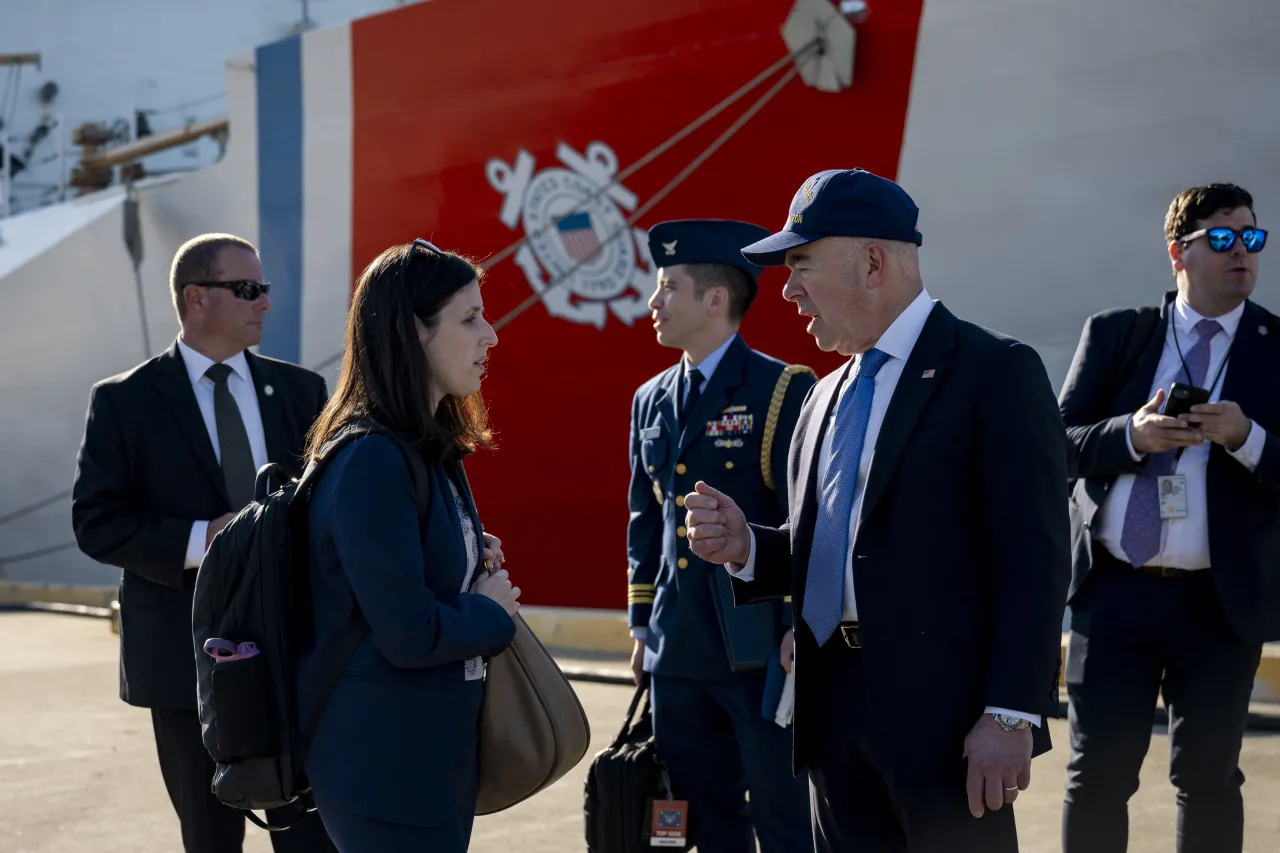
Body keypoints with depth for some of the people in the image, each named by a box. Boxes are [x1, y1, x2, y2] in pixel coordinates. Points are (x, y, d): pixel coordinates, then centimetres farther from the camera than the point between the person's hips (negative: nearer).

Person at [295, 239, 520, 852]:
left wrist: (474, 563, 2)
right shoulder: (370, 461, -21)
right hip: (383, 770, -9)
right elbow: (410, 635, -25)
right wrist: (492, 611, -7)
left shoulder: (432, 449, 9)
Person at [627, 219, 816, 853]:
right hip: (676, 656, 7)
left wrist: (799, 627, -15)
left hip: (762, 652, -6)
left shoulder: (784, 391, -7)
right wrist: (641, 623, 16)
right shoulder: (649, 401, 14)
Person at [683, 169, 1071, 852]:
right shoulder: (825, 399, 17)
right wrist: (746, 548, 1)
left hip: (945, 714, -7)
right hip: (834, 711, 7)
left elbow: (1034, 558, -13)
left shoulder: (995, 372, -6)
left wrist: (1012, 717, -19)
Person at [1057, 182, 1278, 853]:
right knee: (1096, 774, 4)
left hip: (1221, 601, 0)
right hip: (1113, 591, 0)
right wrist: (1130, 436, -15)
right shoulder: (1113, 335, 7)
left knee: (1207, 778, 9)